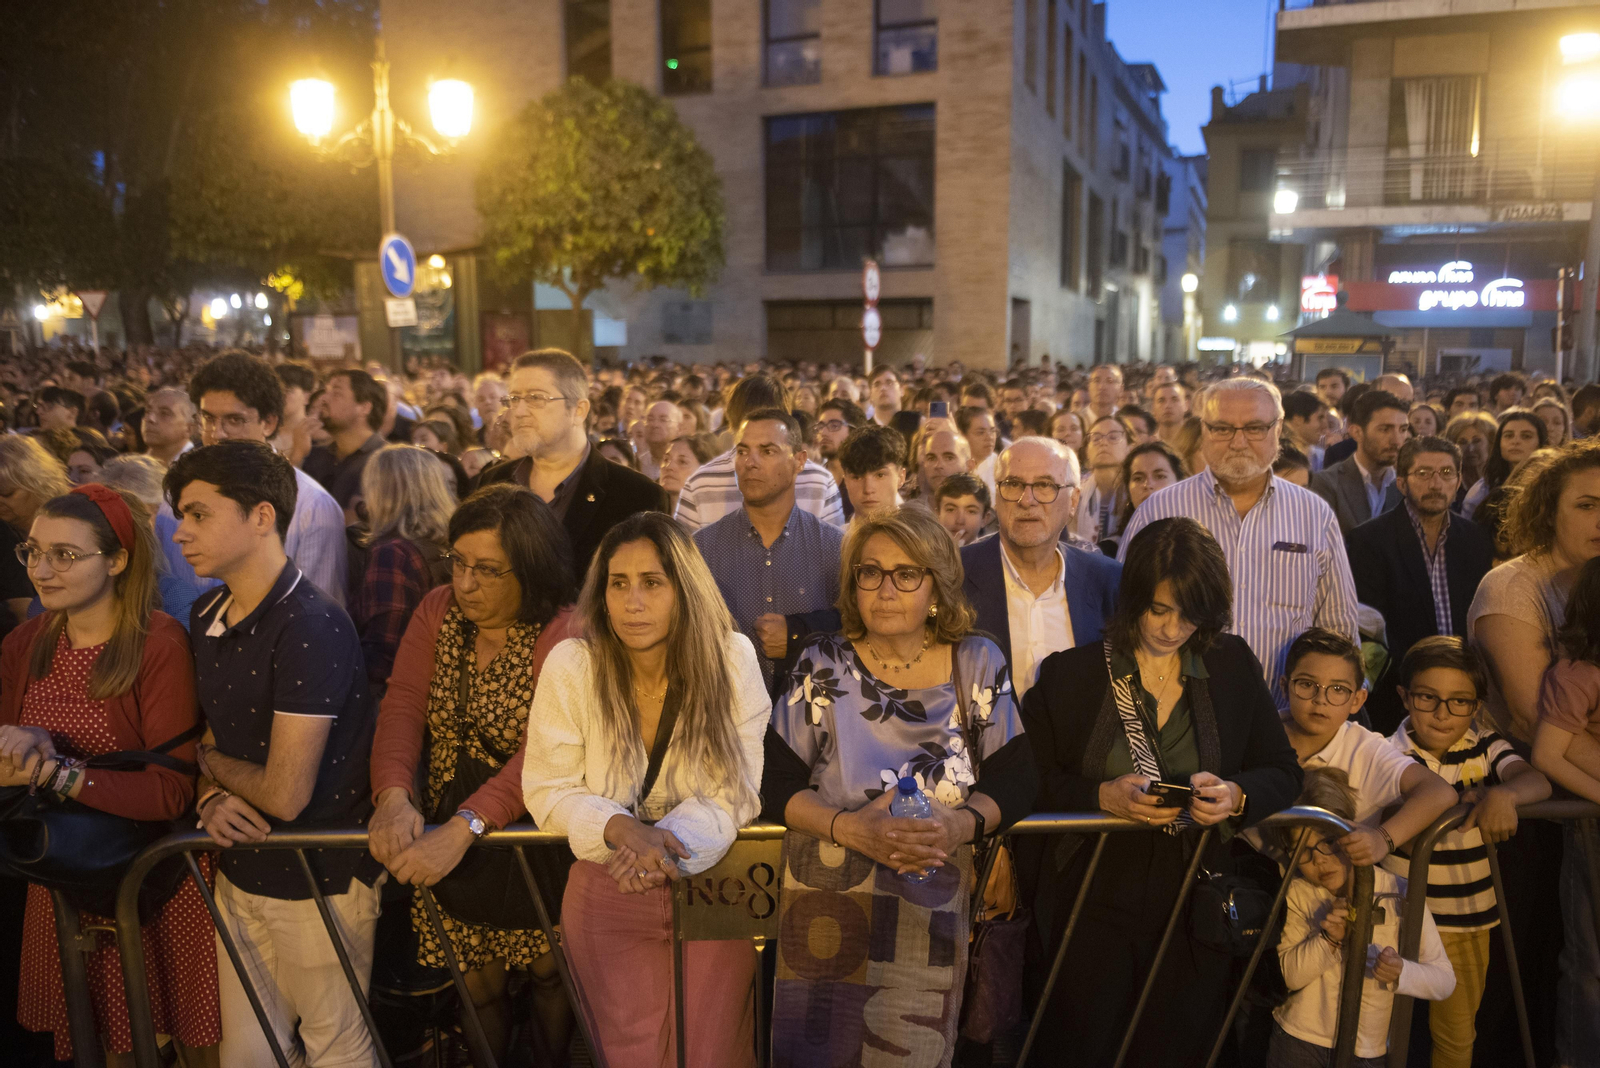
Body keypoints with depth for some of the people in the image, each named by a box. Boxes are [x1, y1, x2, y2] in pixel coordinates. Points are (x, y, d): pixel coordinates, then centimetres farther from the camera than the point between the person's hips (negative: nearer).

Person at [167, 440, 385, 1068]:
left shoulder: (310, 627, -24)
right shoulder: (207, 616, 4)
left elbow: (286, 795, -24)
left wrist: (208, 760, -5)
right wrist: (211, 798, -8)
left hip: (320, 882, -7)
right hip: (241, 871, 7)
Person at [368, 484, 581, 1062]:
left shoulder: (563, 635, -19)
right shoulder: (438, 610, -2)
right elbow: (401, 706, -10)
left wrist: (464, 828, -38)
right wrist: (393, 793, -27)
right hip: (444, 832, 4)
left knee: (547, 972, 11)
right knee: (478, 983, 13)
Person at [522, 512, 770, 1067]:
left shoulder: (732, 657, -12)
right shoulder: (571, 665, -12)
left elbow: (734, 793, -10)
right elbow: (548, 790, -6)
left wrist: (666, 841, -27)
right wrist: (624, 830, -24)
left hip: (712, 884, 0)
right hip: (607, 892, 0)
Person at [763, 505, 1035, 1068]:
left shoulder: (978, 663, -2)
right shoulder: (823, 663, -5)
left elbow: (1016, 782, -1)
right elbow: (773, 784, -6)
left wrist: (962, 823, -21)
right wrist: (849, 827, -21)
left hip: (933, 911, 1)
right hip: (828, 911, 0)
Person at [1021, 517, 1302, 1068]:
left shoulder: (1233, 666, 2)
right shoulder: (1068, 675, -6)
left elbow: (1283, 773, 6)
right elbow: (1031, 783, -6)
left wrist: (1236, 796, -14)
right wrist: (1102, 796, -22)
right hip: (1096, 908, -2)